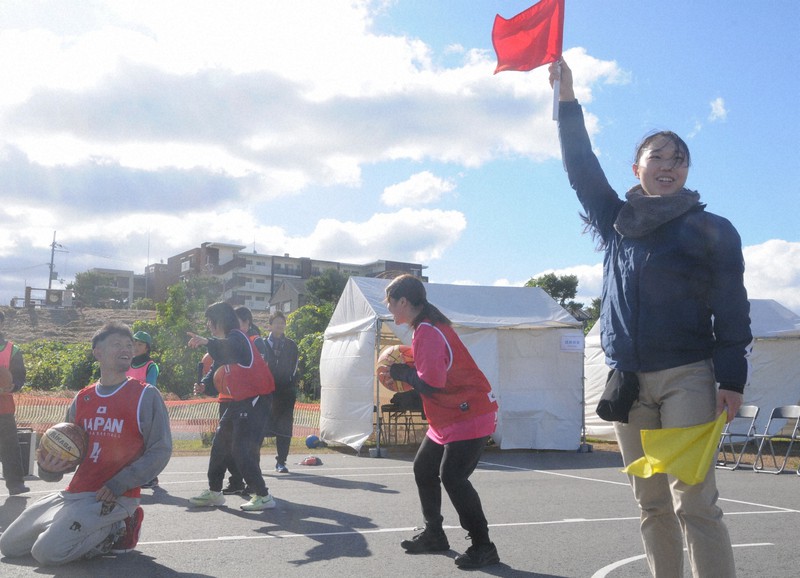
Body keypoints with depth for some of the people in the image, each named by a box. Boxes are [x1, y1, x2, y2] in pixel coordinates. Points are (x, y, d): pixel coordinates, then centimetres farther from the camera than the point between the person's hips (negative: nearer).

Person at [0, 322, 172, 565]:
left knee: (47, 552, -22)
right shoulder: (82, 399, 11)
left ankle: (116, 532, 1)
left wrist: (117, 485, -18)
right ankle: (97, 532, 17)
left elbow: (160, 451, -10)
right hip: (74, 492, 7)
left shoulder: (146, 396, -6)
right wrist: (49, 468, -7)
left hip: (116, 498, -7)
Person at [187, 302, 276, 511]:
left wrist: (207, 341, -53)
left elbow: (230, 348, -39)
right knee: (221, 441, 15)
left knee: (242, 449, -11)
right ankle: (214, 492, 27)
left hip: (256, 398, -10)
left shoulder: (236, 337, -15)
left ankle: (263, 496, -3)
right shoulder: (226, 341, 17)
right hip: (241, 399, 10)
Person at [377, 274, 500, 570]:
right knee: (424, 469, 15)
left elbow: (431, 383, -26)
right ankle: (434, 534, 28)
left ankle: (482, 547, -4)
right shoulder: (425, 327, 11)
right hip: (446, 419, 11)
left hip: (469, 416, -11)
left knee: (452, 477, -15)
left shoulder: (428, 331, -21)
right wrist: (402, 373, 3)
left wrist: (399, 371, -11)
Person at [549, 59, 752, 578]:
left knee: (694, 502, -13)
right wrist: (568, 100, 6)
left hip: (687, 378, -4)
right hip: (628, 381, 4)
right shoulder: (619, 223, 14)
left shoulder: (712, 230, 2)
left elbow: (732, 308, -1)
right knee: (652, 505, 6)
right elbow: (582, 167, 12)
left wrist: (732, 379, -9)